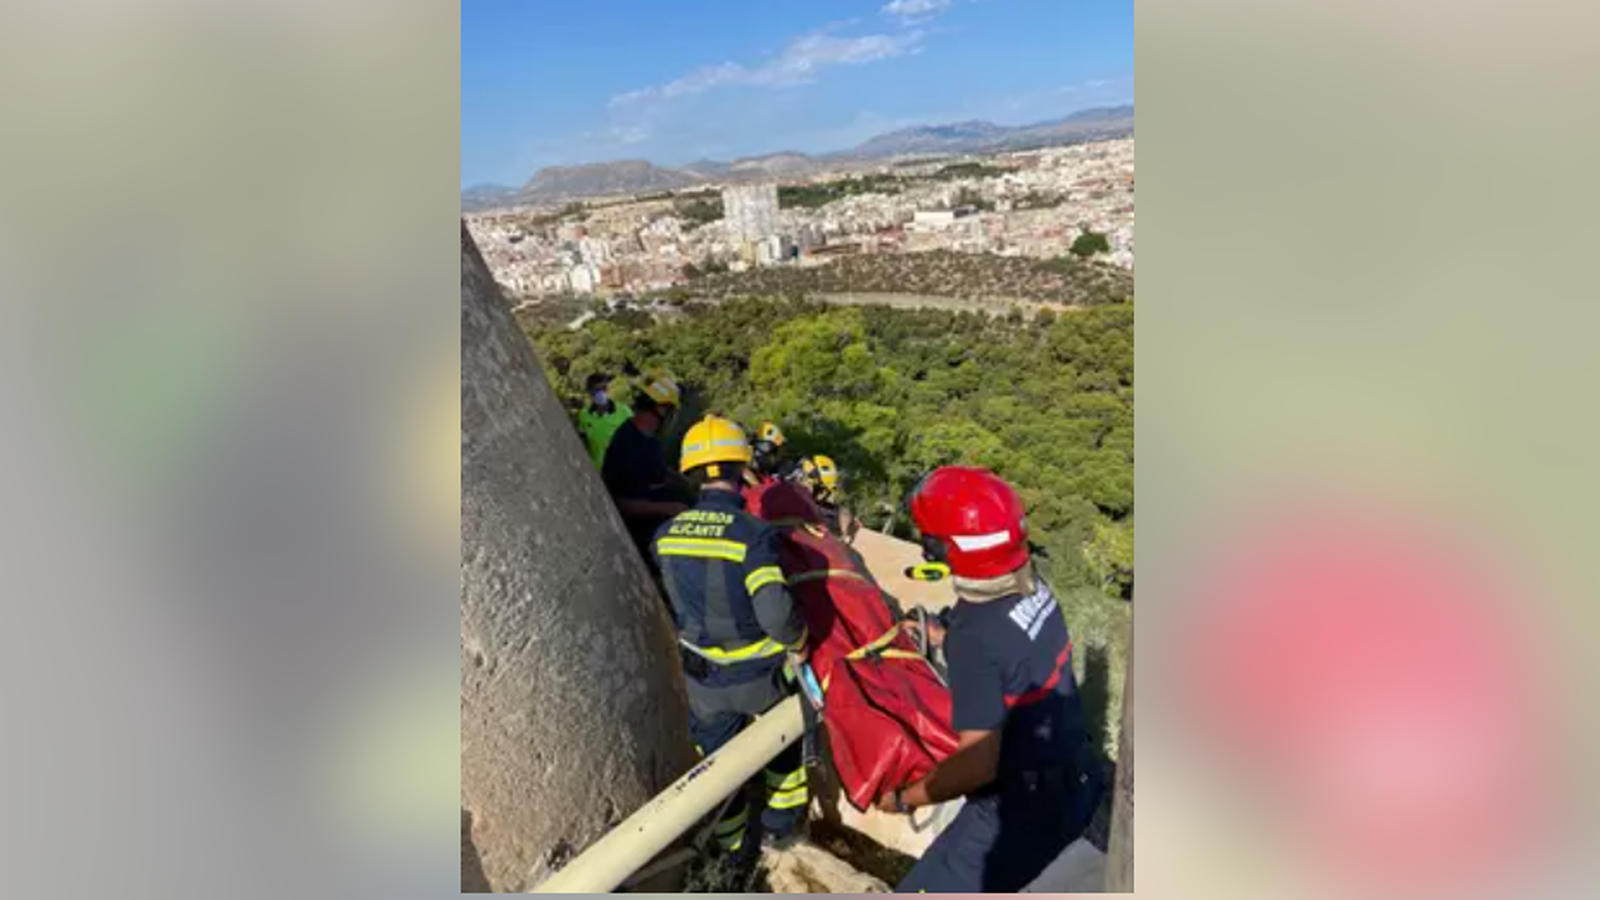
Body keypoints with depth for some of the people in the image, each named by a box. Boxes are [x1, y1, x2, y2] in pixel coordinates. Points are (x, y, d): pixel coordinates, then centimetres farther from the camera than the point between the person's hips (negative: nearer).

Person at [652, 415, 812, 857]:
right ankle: (780, 828, 40)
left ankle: (732, 843, 43)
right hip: (759, 676, -3)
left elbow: (662, 601, 3)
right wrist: (797, 643, -13)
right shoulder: (754, 534, -27)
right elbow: (776, 611, -33)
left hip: (701, 677, 4)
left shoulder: (665, 534, -10)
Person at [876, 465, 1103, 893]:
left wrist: (904, 798, -11)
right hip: (1078, 781, 9)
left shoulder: (975, 637, -30)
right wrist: (943, 636, 22)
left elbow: (978, 765, -26)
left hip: (1024, 810, -8)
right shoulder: (1035, 588, -8)